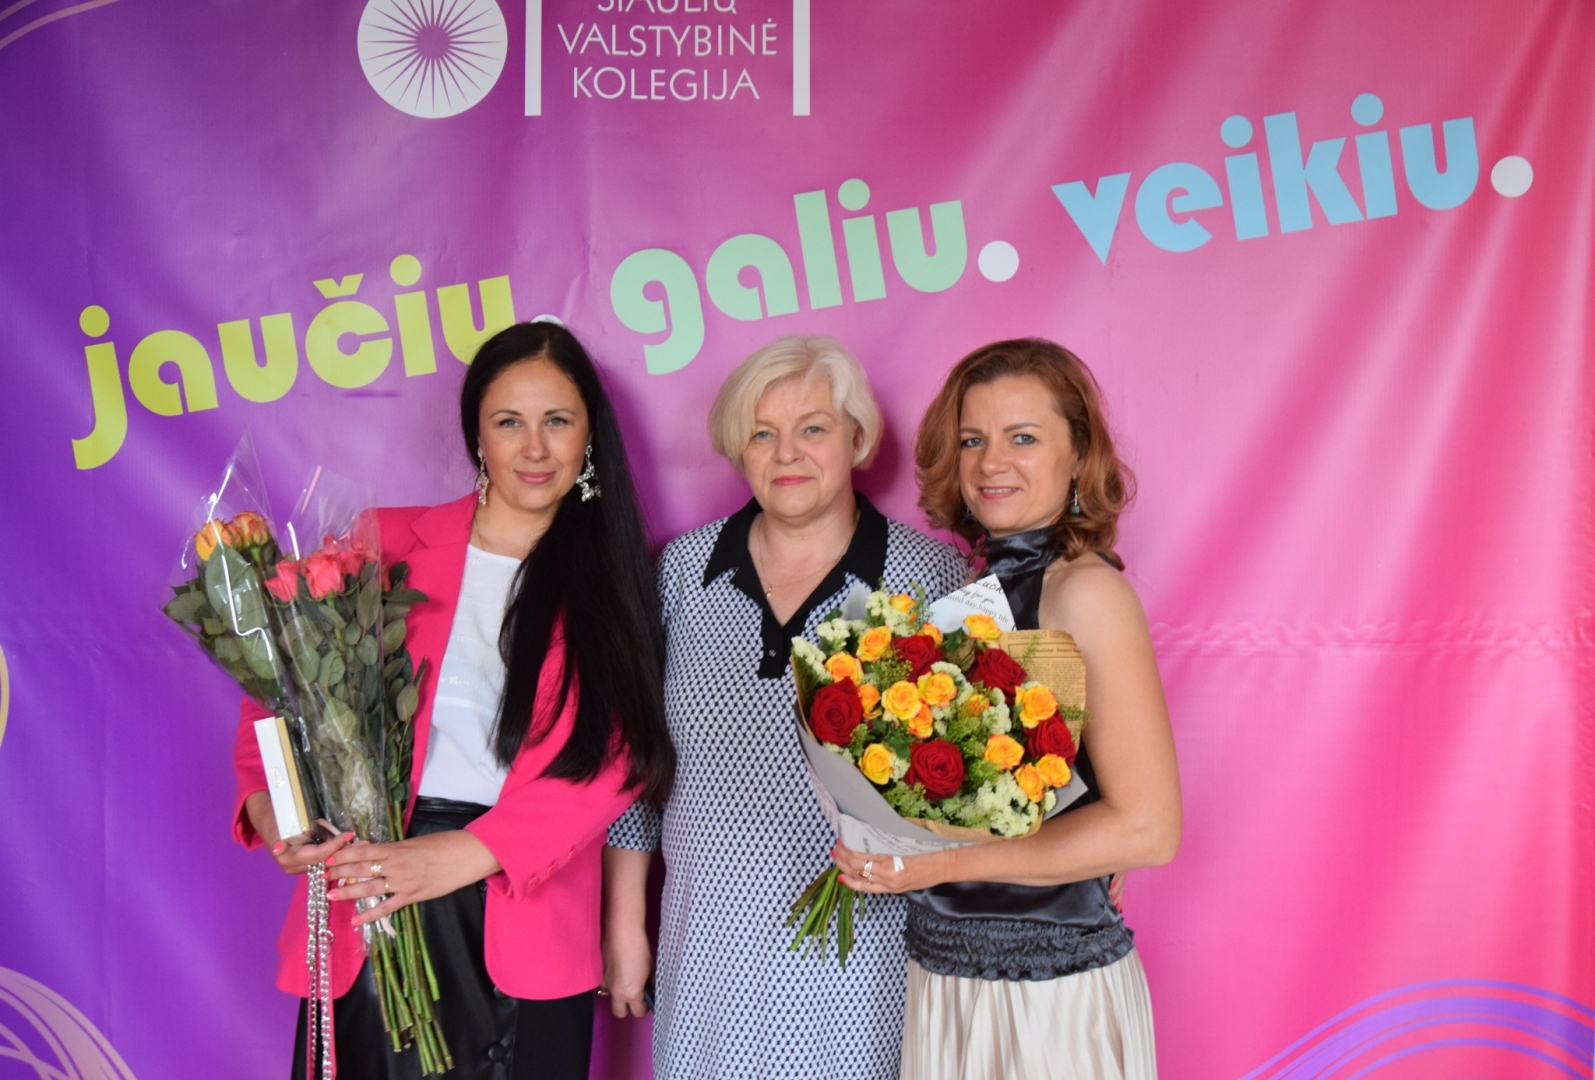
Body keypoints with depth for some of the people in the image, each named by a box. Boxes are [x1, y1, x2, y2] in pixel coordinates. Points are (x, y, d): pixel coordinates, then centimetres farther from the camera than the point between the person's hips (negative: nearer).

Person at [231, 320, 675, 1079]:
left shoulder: (614, 580, 4)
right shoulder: (391, 545, 5)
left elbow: (615, 758, -7)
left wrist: (466, 854, -19)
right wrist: (265, 800, -17)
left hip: (528, 920, 0)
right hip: (369, 906, 0)